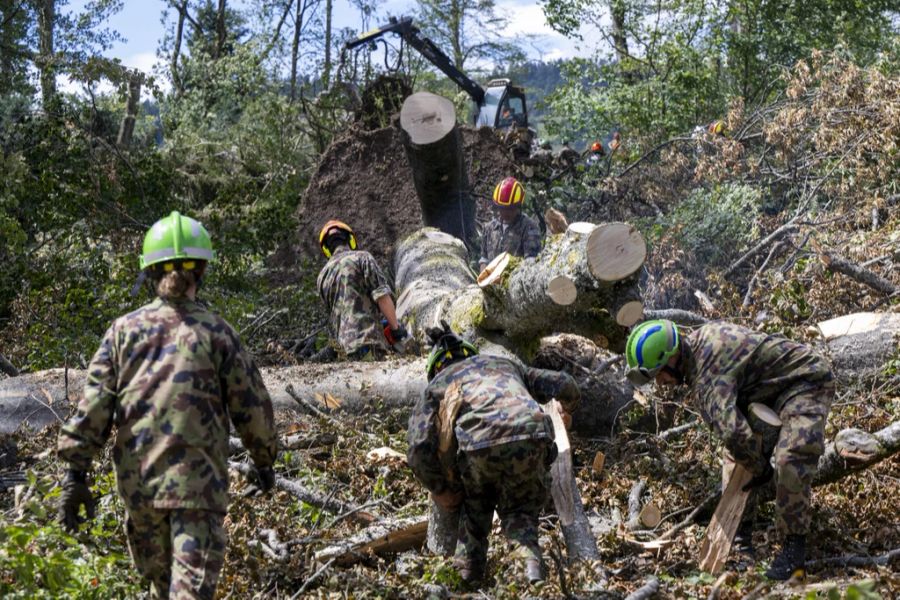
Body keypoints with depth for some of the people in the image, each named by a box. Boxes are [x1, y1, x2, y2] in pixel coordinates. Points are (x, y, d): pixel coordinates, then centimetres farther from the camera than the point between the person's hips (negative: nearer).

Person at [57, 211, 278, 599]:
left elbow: (93, 403, -1)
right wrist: (264, 460, 18)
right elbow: (250, 404, 2)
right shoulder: (216, 332, -2)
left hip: (136, 481, 4)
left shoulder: (124, 330, 4)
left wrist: (76, 472, 2)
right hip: (197, 481, -3)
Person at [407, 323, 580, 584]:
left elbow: (418, 450, 14)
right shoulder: (505, 363, 38)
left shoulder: (435, 385, 29)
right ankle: (531, 562, -7)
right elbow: (565, 386, 34)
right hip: (530, 438, 1)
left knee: (476, 504, 29)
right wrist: (566, 411, 57)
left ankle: (468, 568, 18)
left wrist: (441, 490, 27)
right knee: (520, 510, 20)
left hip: (480, 445, -1)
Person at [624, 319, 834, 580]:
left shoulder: (706, 375, -30)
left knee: (790, 462, -26)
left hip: (808, 382, -11)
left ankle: (794, 550, -19)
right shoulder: (700, 337, 0)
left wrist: (761, 469, -25)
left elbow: (732, 431, -46)